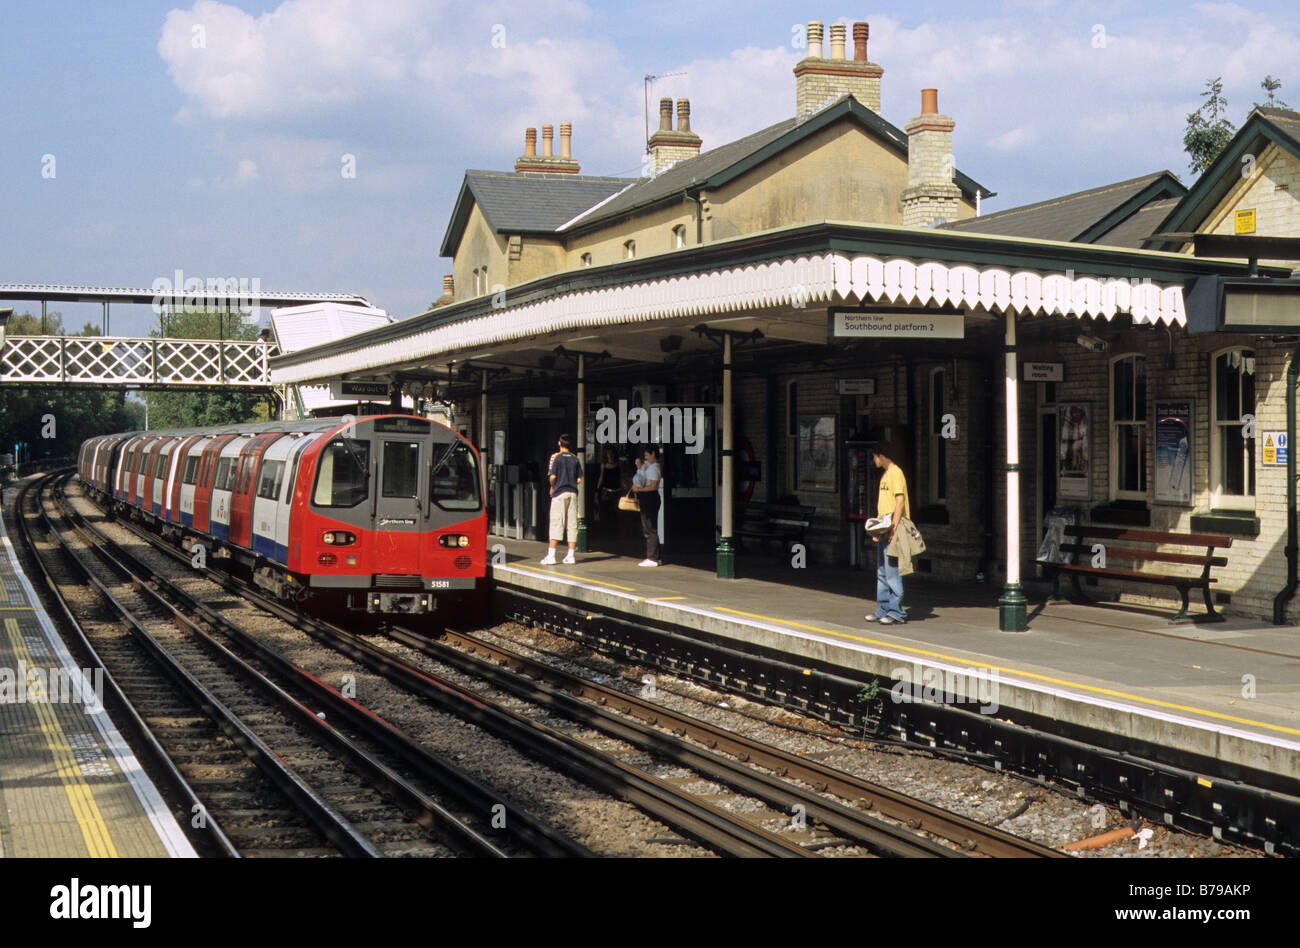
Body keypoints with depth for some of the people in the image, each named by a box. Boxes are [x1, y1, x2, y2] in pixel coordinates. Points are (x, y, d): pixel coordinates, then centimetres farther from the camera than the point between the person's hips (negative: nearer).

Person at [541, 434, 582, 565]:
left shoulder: (556, 457, -4)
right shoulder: (575, 459, 7)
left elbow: (553, 477, -11)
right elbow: (579, 480, 4)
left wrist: (552, 487, 7)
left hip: (559, 493, -4)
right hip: (573, 493, 4)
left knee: (556, 523, -4)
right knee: (572, 524, 5)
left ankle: (551, 555, -9)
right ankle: (570, 556, 5)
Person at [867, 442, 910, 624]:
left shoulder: (896, 473, -10)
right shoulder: (885, 474, 19)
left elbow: (900, 500, -18)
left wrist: (894, 527, -23)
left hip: (893, 530, -10)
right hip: (884, 530, 10)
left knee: (892, 572, -8)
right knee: (882, 572, 11)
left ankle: (896, 613, -5)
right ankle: (883, 609, 16)